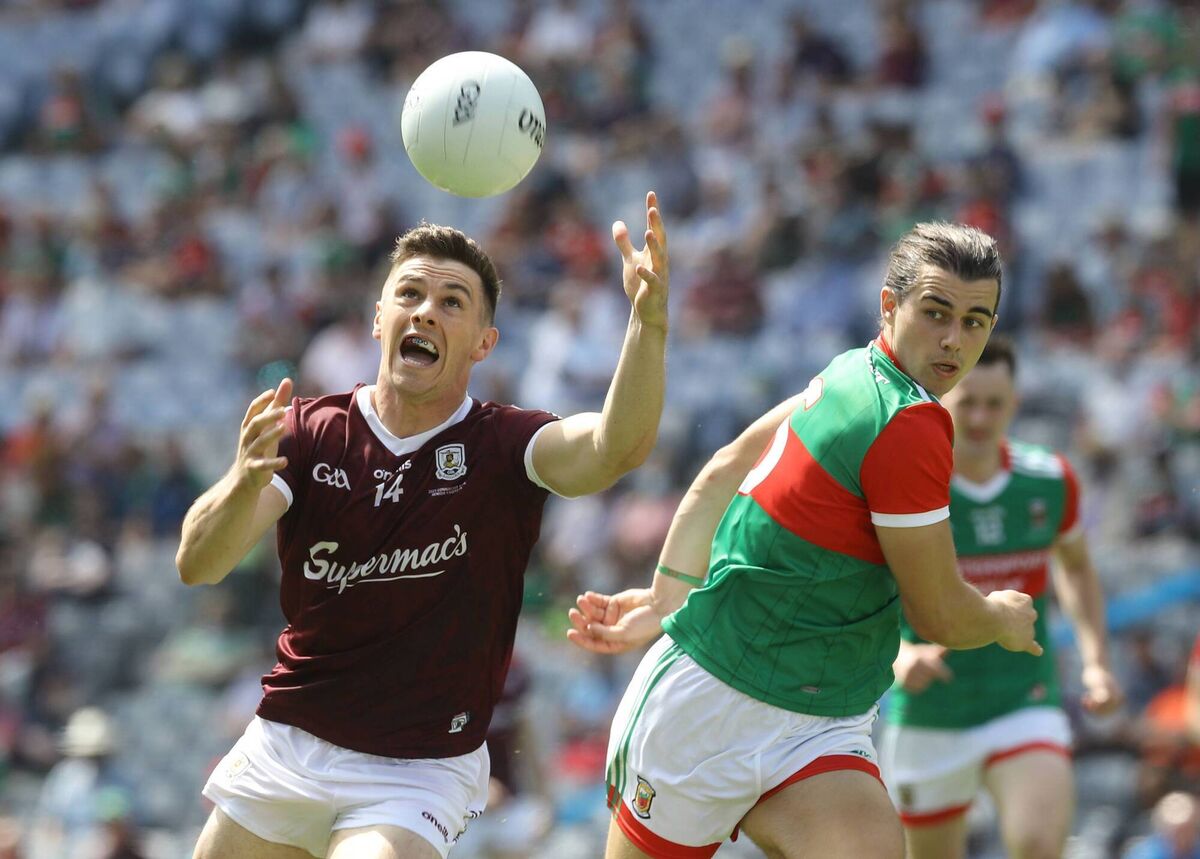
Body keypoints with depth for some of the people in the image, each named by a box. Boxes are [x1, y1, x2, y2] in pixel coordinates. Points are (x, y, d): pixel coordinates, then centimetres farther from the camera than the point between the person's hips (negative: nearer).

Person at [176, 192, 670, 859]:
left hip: (419, 774, -3)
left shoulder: (504, 447, -8)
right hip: (287, 747, 3)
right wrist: (245, 485, -37)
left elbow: (617, 449, -29)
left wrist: (649, 321, -47)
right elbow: (198, 566, -15)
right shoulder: (308, 433, -3)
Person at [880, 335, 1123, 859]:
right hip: (927, 718, -1)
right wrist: (897, 654, -31)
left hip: (1025, 703, 1)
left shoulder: (1050, 481, -2)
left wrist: (1096, 660, 7)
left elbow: (1075, 565, 19)